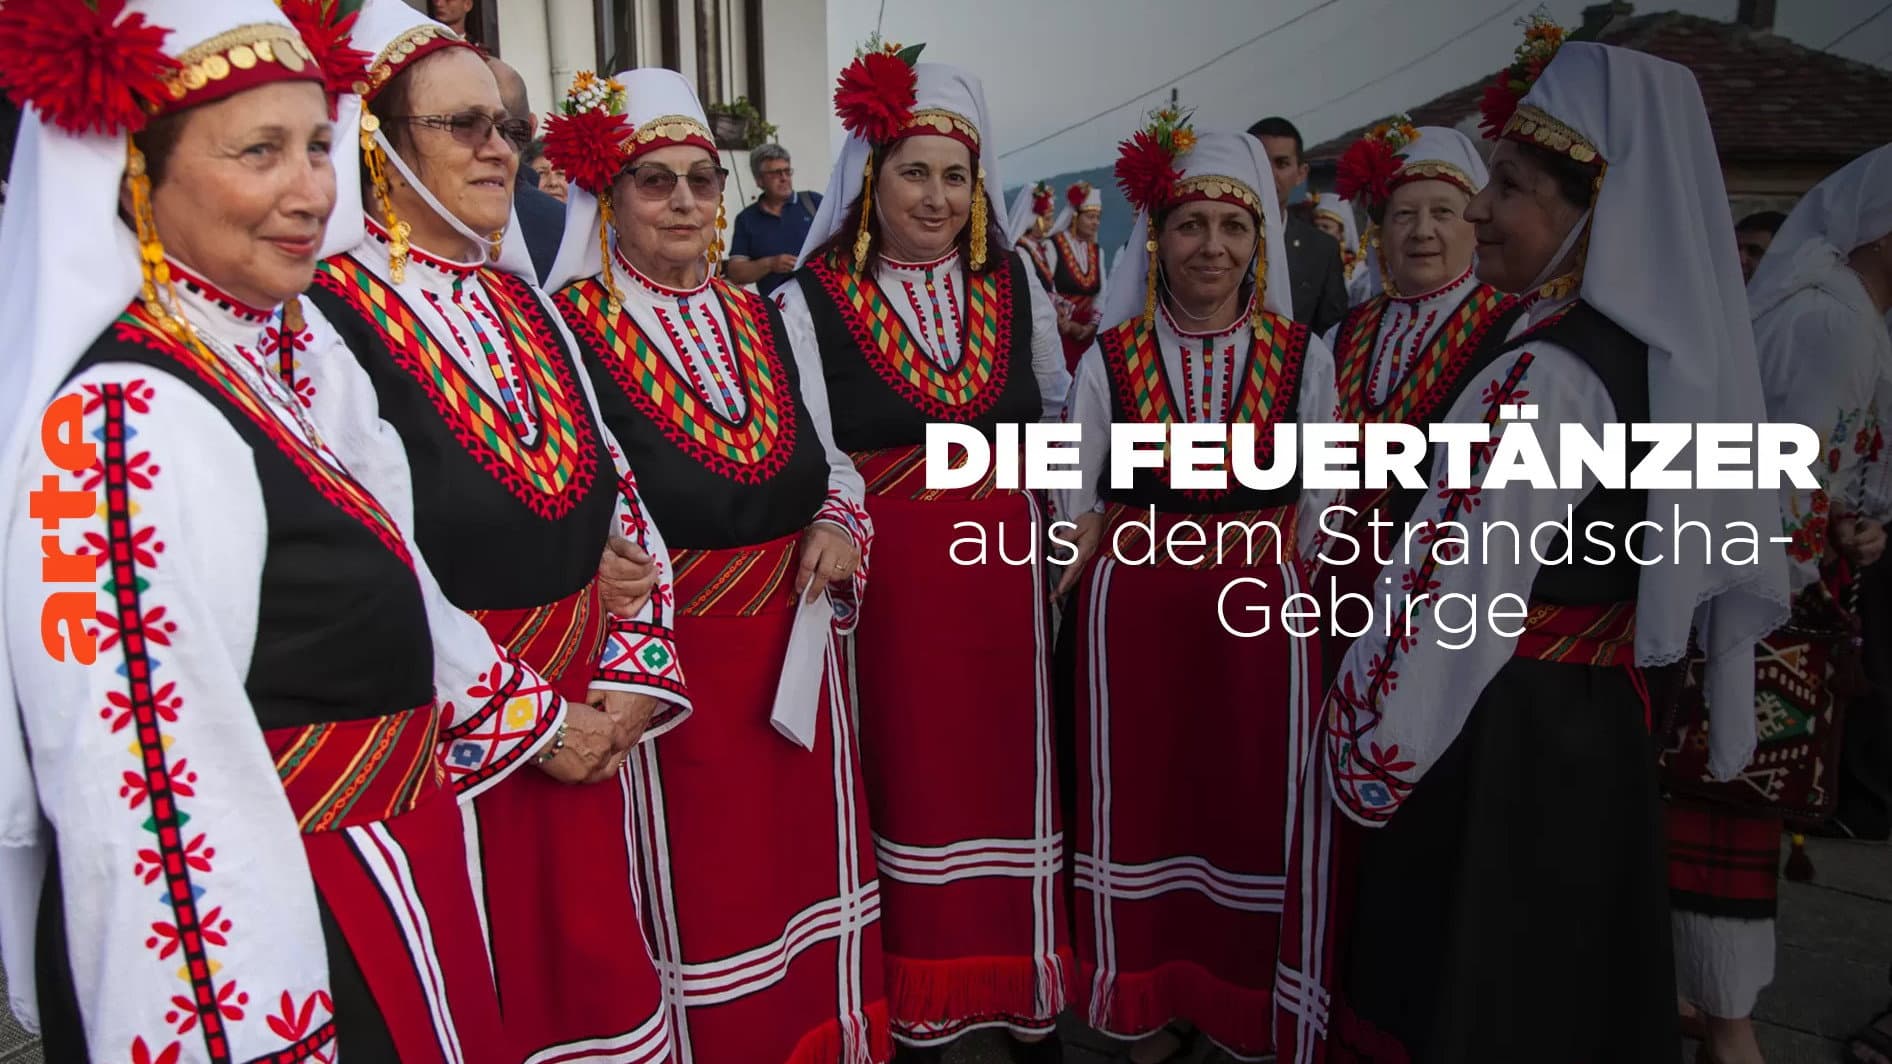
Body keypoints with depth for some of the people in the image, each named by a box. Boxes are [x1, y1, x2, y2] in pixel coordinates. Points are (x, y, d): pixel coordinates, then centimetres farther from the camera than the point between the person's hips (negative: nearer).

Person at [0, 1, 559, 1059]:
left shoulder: (265, 367, 4)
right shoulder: (125, 425, -24)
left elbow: (386, 604, 15)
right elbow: (156, 815, -27)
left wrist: (535, 721, 22)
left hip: (375, 889, 9)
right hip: (269, 956, -8)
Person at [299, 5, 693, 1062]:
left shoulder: (520, 299, 9)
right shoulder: (329, 316, -15)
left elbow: (617, 493, 9)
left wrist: (632, 677, -1)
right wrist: (524, 721, -13)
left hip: (590, 712, 6)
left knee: (601, 961, 19)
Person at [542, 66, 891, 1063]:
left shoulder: (765, 321, 9)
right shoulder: (566, 329, -9)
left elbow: (829, 460, 16)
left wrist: (839, 524, -2)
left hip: (795, 637, 6)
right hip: (668, 649, -5)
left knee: (808, 855, 19)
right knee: (698, 885, 9)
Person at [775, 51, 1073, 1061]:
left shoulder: (1014, 282, 7)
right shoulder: (813, 299, -3)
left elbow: (1059, 410, 16)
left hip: (1005, 570, 3)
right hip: (887, 580, -3)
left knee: (1011, 770, 10)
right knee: (910, 778, 6)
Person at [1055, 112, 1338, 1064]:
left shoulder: (1303, 358, 2)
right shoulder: (1109, 360, 0)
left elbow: (1318, 513, 6)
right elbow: (1079, 506, 4)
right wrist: (1055, 604, -6)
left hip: (1263, 613, 1)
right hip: (1133, 611, 0)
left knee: (1257, 803, 8)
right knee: (1142, 799, 10)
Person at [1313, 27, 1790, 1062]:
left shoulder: (1544, 375, -24)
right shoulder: (1674, 350, 3)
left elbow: (1447, 593, -23)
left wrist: (1361, 747, -10)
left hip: (1495, 739, -8)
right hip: (1600, 724, 8)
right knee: (1569, 980, 24)